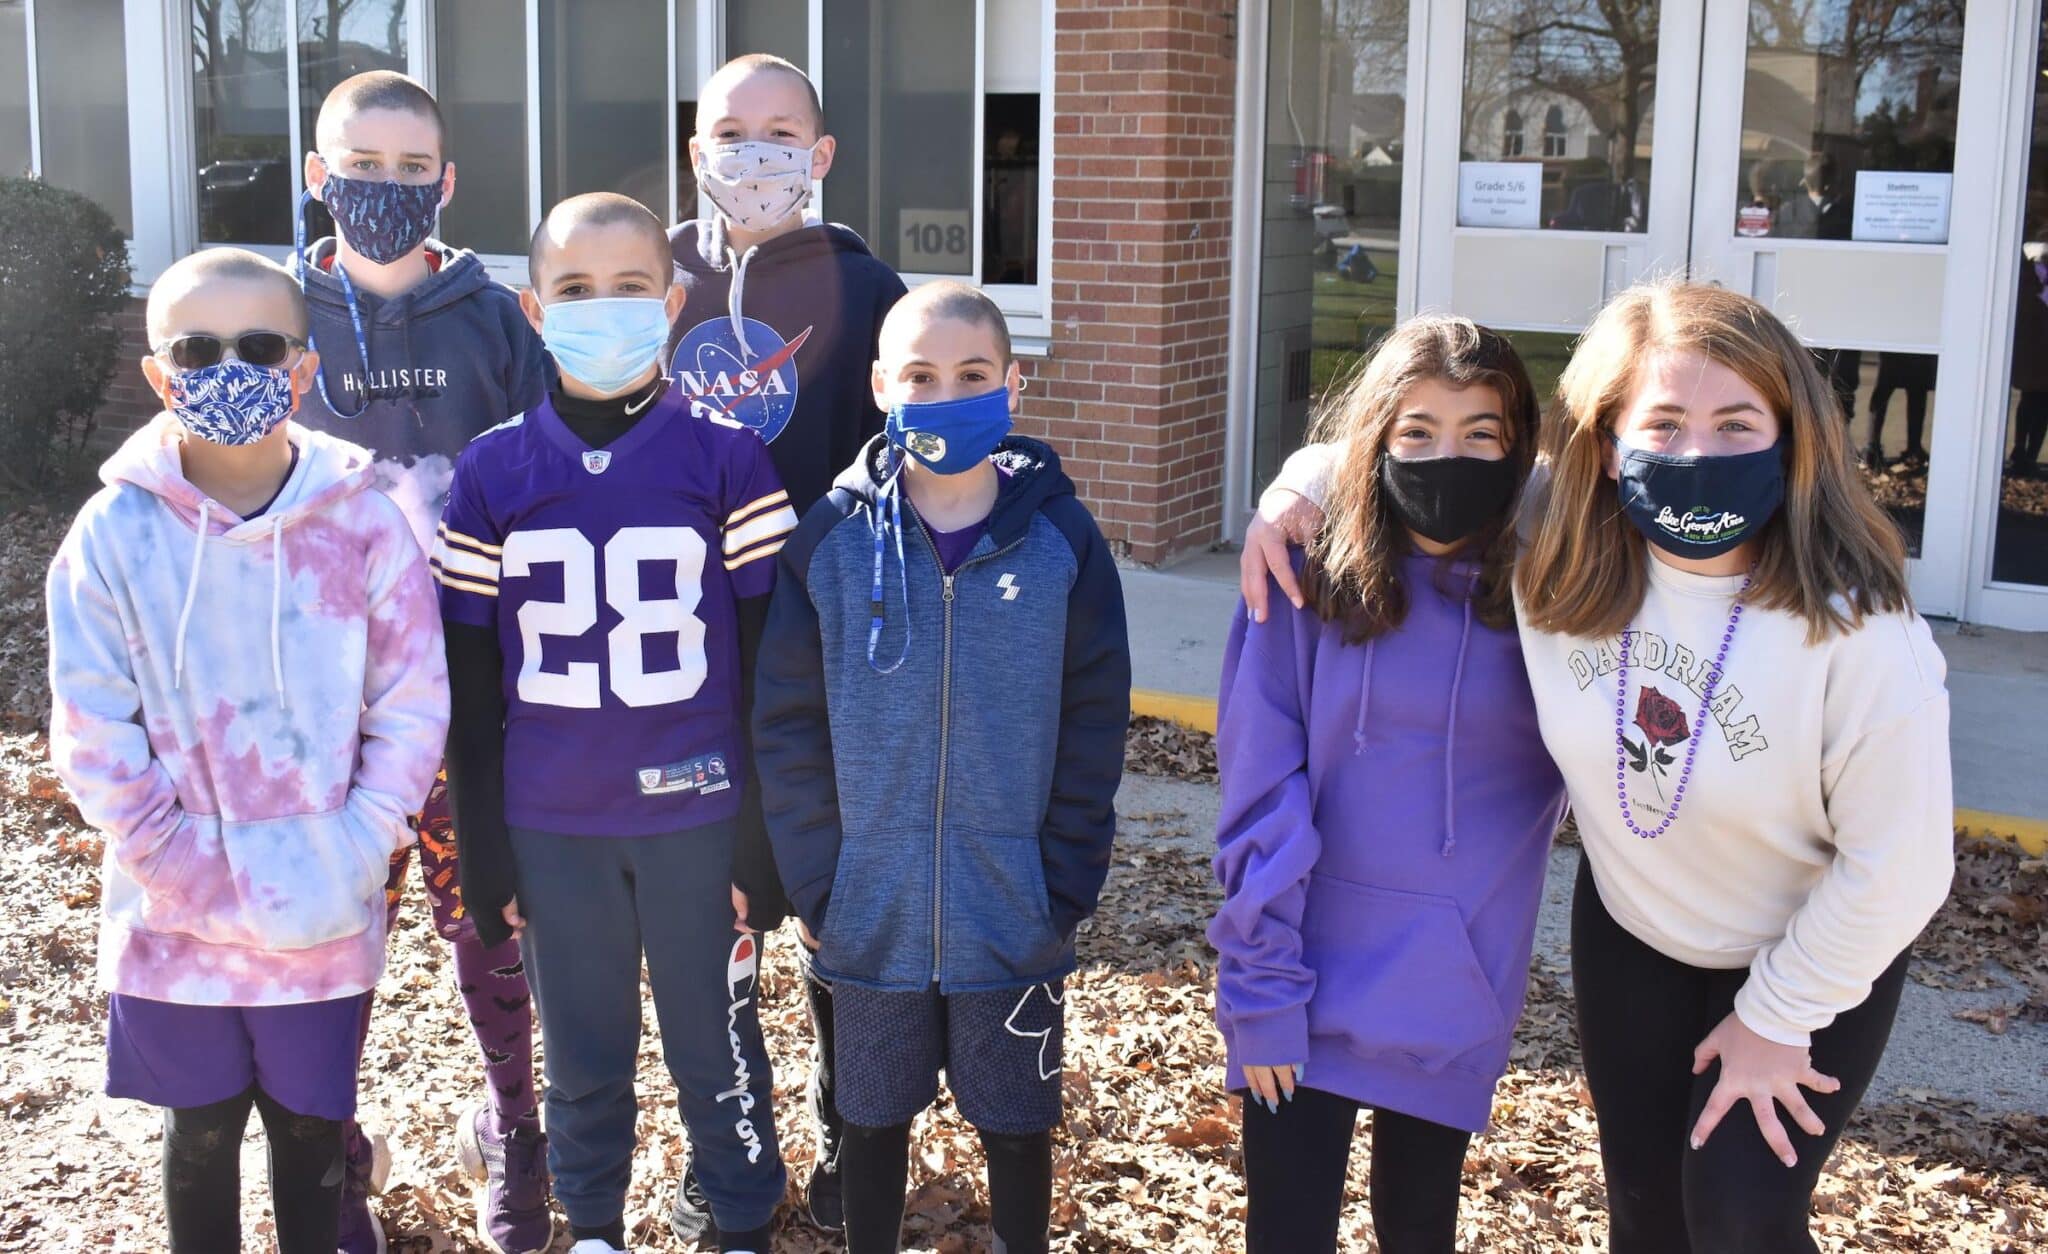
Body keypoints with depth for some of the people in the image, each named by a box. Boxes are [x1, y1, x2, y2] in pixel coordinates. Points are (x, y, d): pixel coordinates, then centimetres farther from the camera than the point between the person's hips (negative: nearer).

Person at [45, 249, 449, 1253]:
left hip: (327, 923, 0)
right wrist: (201, 880, -13)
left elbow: (412, 710, -5)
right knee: (201, 1131, 16)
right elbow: (95, 738, -8)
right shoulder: (116, 532, -8)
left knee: (311, 1126, 15)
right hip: (176, 918, 0)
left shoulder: (363, 523, -8)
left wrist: (351, 860, -13)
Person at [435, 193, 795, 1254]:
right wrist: (485, 855, 4)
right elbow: (474, 688, 4)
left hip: (696, 817, -2)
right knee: (580, 1049, 15)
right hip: (551, 828, 2)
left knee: (716, 1042, 9)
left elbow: (767, 671, -2)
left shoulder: (727, 459, -5)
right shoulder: (490, 474, 0)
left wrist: (764, 842, -3)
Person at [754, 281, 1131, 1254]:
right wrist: (819, 881, -6)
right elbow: (789, 725, -3)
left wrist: (1065, 884, -7)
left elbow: (1095, 723, -4)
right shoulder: (832, 538, -5)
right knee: (874, 1120, 18)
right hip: (870, 918, 1)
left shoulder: (1060, 537, -6)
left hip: (1015, 919, -1)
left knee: (1016, 1125, 14)